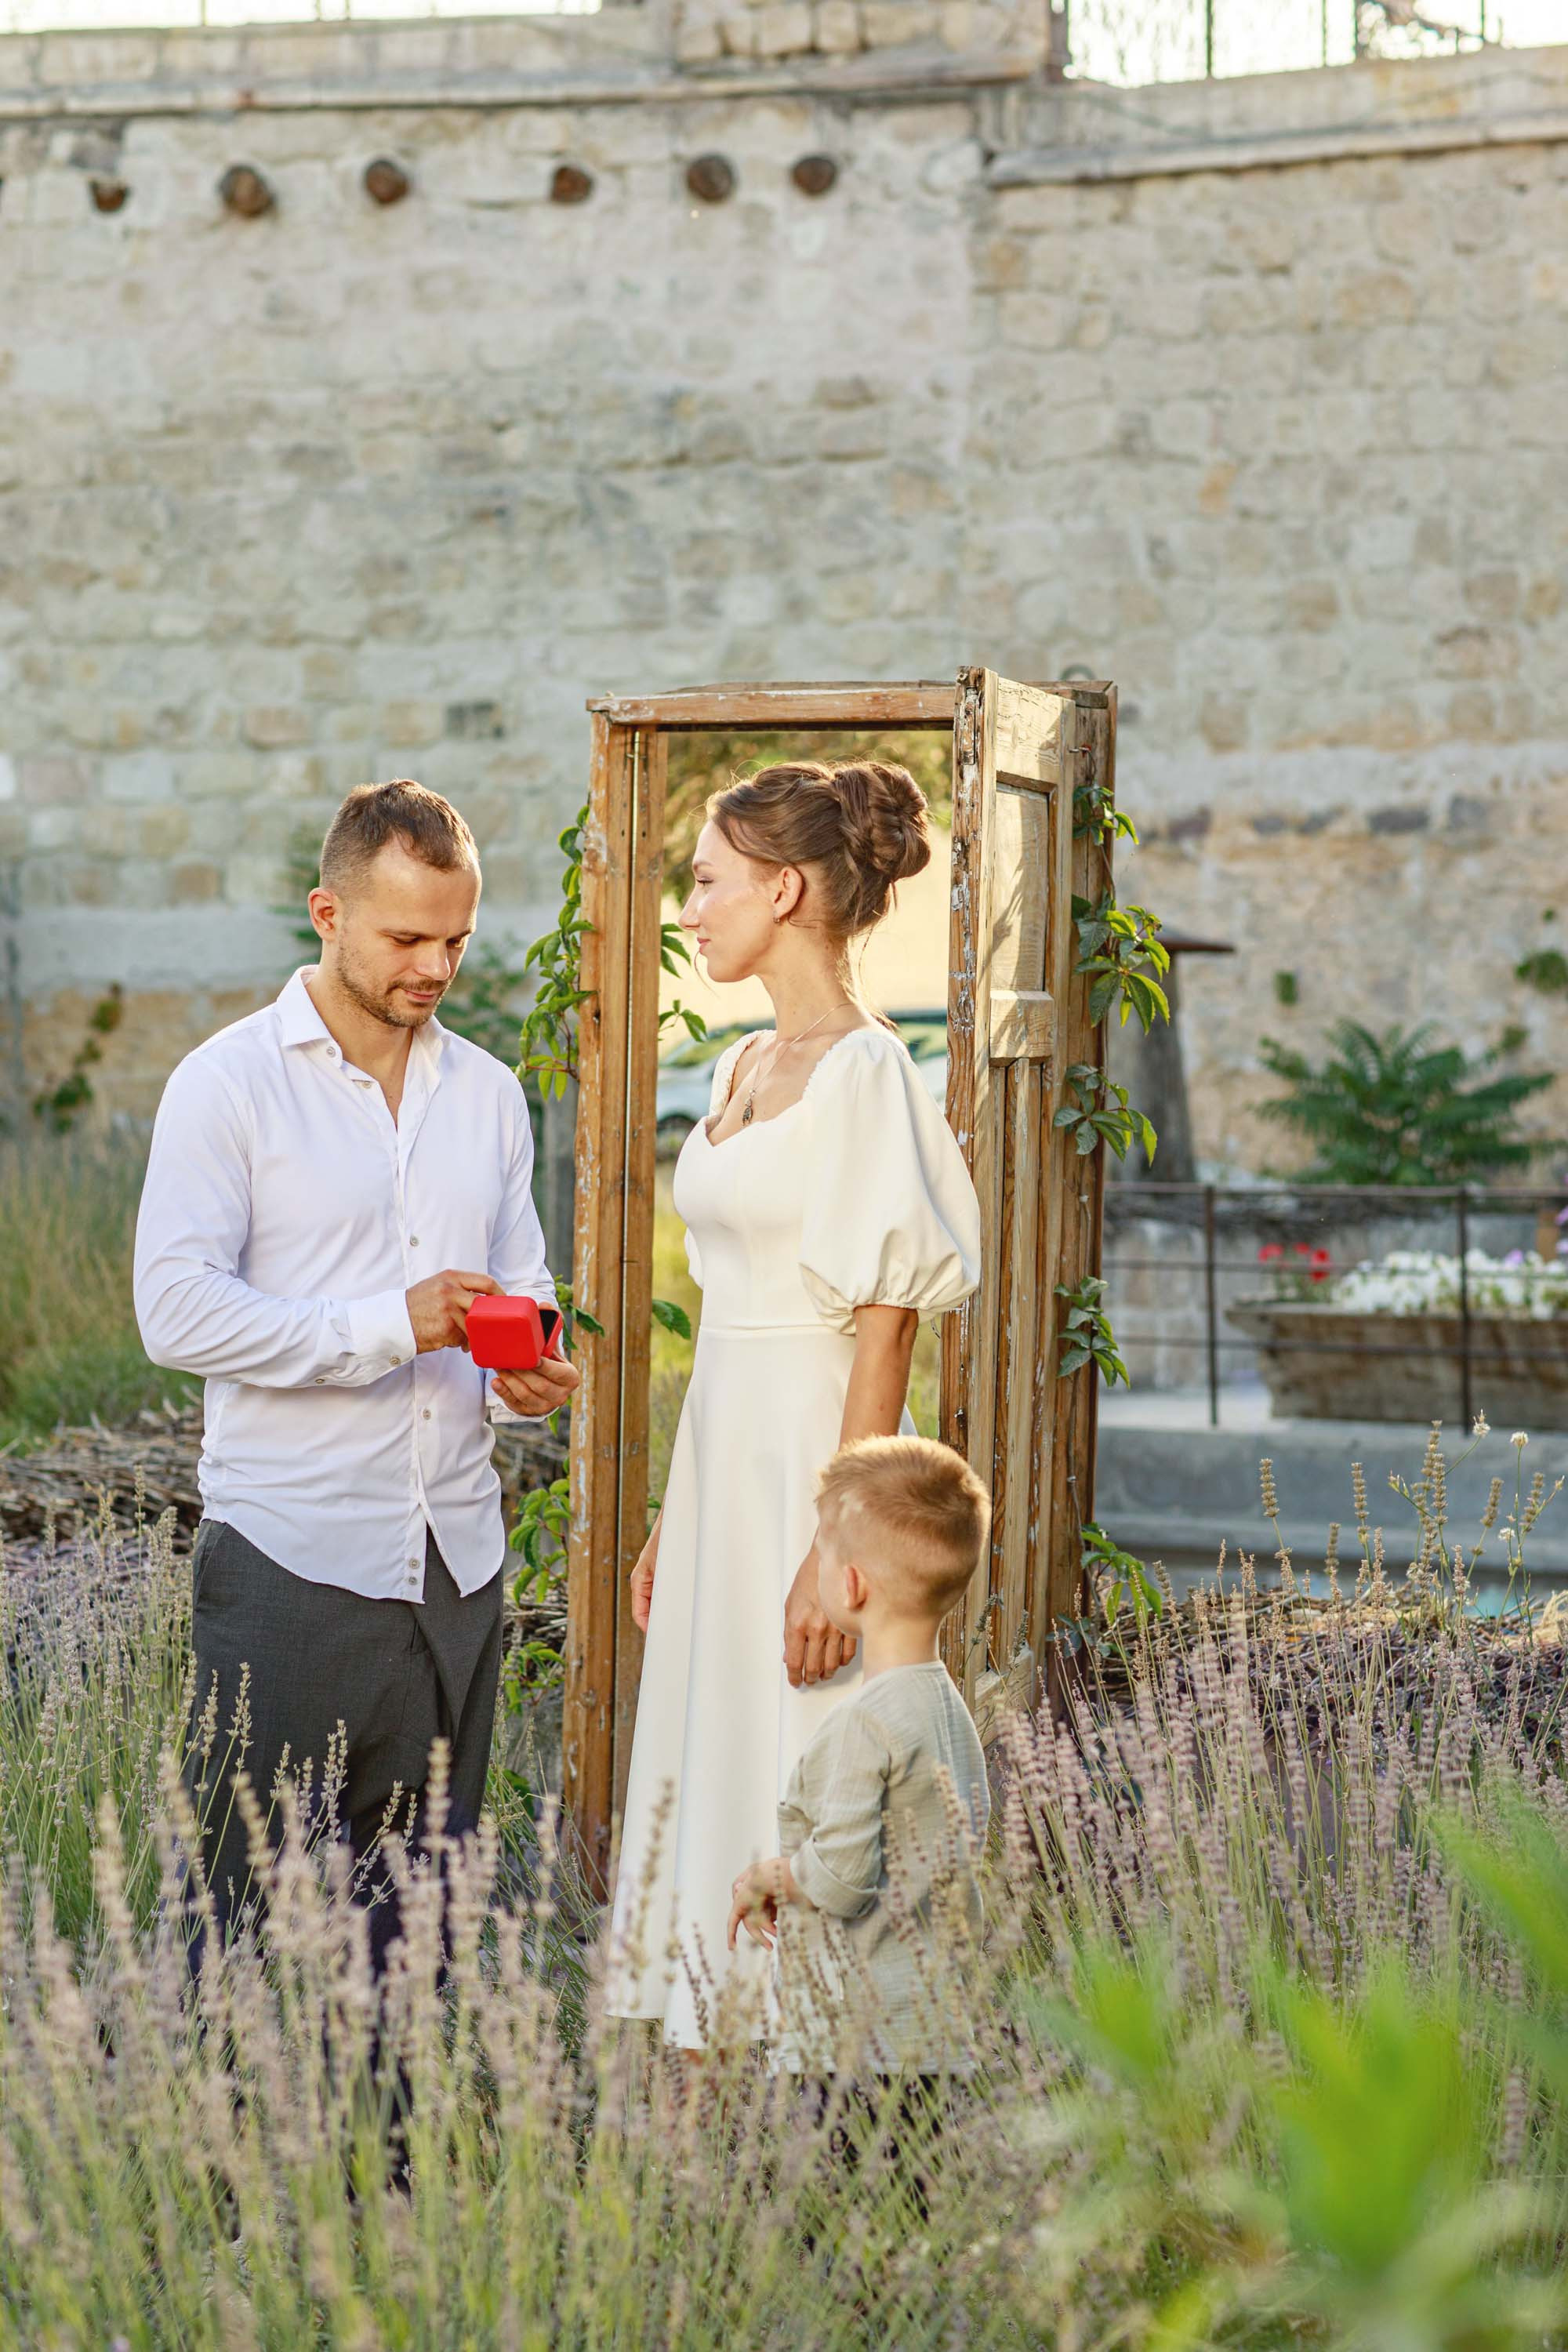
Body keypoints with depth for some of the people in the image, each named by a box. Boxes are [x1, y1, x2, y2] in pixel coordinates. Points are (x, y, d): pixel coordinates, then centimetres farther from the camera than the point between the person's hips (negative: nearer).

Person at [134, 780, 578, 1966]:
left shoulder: (489, 1092, 14)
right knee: (257, 1895, -4)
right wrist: (386, 1326, -18)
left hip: (457, 1557, 5)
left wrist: (524, 1375, -1)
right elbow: (177, 1310, -11)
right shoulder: (228, 1085, -3)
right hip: (292, 1559, -5)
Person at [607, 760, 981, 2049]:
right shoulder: (746, 1067, 14)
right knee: (700, 1783, 10)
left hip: (807, 1459, -9)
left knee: (791, 1804, -5)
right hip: (720, 1453, 9)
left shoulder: (863, 1070, -13)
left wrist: (836, 1552, -21)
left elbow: (885, 1326, -17)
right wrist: (674, 1514, 18)